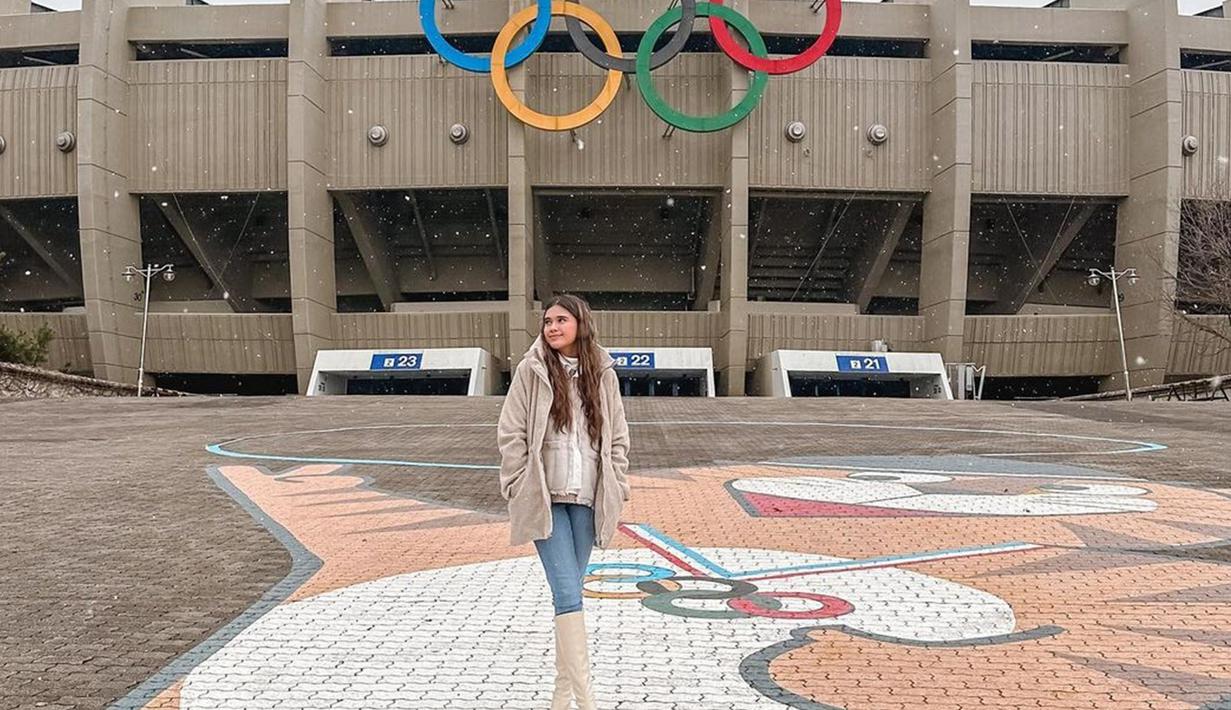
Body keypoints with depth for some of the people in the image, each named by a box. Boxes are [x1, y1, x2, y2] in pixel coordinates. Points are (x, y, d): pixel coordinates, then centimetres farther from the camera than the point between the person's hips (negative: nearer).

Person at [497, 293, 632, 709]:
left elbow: (617, 438, 11)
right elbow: (511, 434, -1)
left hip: (587, 500, 3)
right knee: (568, 594, -9)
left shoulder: (602, 374, 6)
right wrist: (520, 489, -5)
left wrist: (615, 489, 5)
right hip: (544, 499, -3)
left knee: (569, 592, 11)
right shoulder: (532, 370, -2)